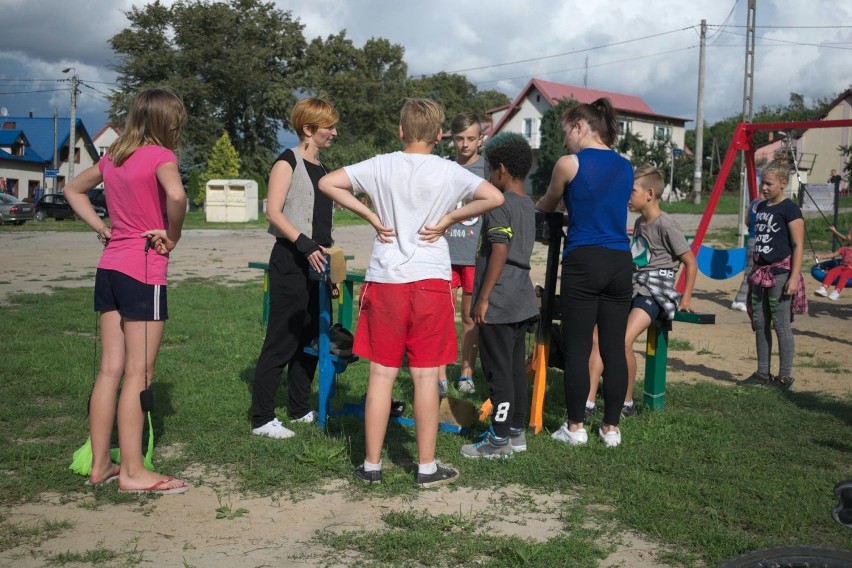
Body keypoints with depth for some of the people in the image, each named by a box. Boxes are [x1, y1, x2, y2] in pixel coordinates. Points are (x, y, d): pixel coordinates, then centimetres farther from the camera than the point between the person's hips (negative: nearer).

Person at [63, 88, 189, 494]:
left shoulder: (113, 157, 13)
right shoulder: (160, 156, -9)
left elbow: (73, 189, 26)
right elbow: (176, 195, -29)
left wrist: (102, 229, 16)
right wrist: (173, 236, -13)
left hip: (109, 267, 7)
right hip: (144, 270, -7)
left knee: (110, 370, 11)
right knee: (139, 374, -2)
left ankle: (100, 464, 18)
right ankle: (133, 472, 3)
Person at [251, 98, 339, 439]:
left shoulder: (321, 168, 16)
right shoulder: (288, 162, -7)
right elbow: (274, 211, -16)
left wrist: (327, 252, 19)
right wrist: (305, 244, -25)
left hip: (316, 263, 8)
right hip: (290, 262, -8)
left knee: (310, 338, 13)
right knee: (281, 341, -6)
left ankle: (300, 409, 25)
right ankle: (262, 418, 0)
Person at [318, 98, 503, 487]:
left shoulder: (381, 166, 1)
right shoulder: (448, 172, -3)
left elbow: (327, 183, -2)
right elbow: (494, 197, -11)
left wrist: (370, 216, 1)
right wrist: (447, 219, -4)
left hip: (384, 280, 1)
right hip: (430, 280, -1)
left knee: (381, 374, 8)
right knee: (426, 376, 5)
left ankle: (372, 464, 15)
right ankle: (427, 466, 14)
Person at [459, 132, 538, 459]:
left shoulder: (499, 205, -13)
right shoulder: (528, 205, 13)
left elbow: (499, 253, -20)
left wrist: (483, 298, -17)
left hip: (498, 303, -9)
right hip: (522, 300, 9)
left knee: (498, 370, -3)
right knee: (516, 368, 14)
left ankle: (499, 439, 3)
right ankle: (516, 432, 22)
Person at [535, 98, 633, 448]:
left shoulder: (569, 164, -3)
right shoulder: (626, 167, 12)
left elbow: (546, 206, 14)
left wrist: (534, 210, 36)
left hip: (584, 262, -5)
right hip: (620, 262, 5)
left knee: (577, 348, 3)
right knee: (614, 348, 7)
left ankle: (575, 427, 9)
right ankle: (611, 427, 14)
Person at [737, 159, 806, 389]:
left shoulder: (790, 210, -10)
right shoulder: (761, 207, 13)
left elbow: (798, 245, -13)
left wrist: (794, 277, -18)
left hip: (780, 273, -8)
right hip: (760, 273, 8)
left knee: (781, 325, -3)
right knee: (760, 324, 10)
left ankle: (785, 377, 5)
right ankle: (762, 374, 19)